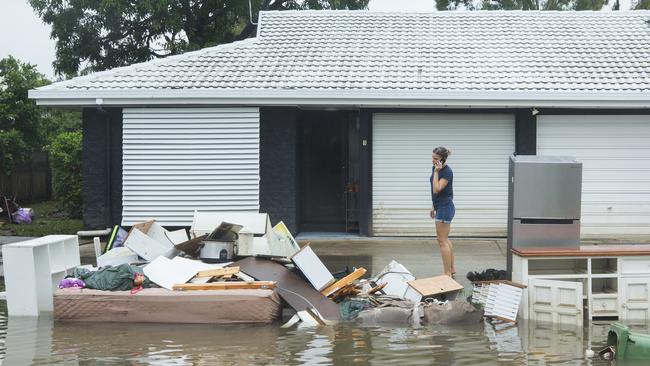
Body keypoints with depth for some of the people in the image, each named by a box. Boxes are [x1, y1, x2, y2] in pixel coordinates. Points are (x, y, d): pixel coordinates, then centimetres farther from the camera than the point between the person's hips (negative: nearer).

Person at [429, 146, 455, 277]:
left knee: (442, 241, -6)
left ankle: (448, 274, -1)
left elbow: (437, 189, -26)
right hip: (441, 207, 10)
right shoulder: (435, 168, 7)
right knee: (445, 239, 17)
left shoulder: (447, 171, -19)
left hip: (445, 208, -10)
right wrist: (434, 207, 21)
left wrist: (436, 172, -26)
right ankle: (452, 269, 26)